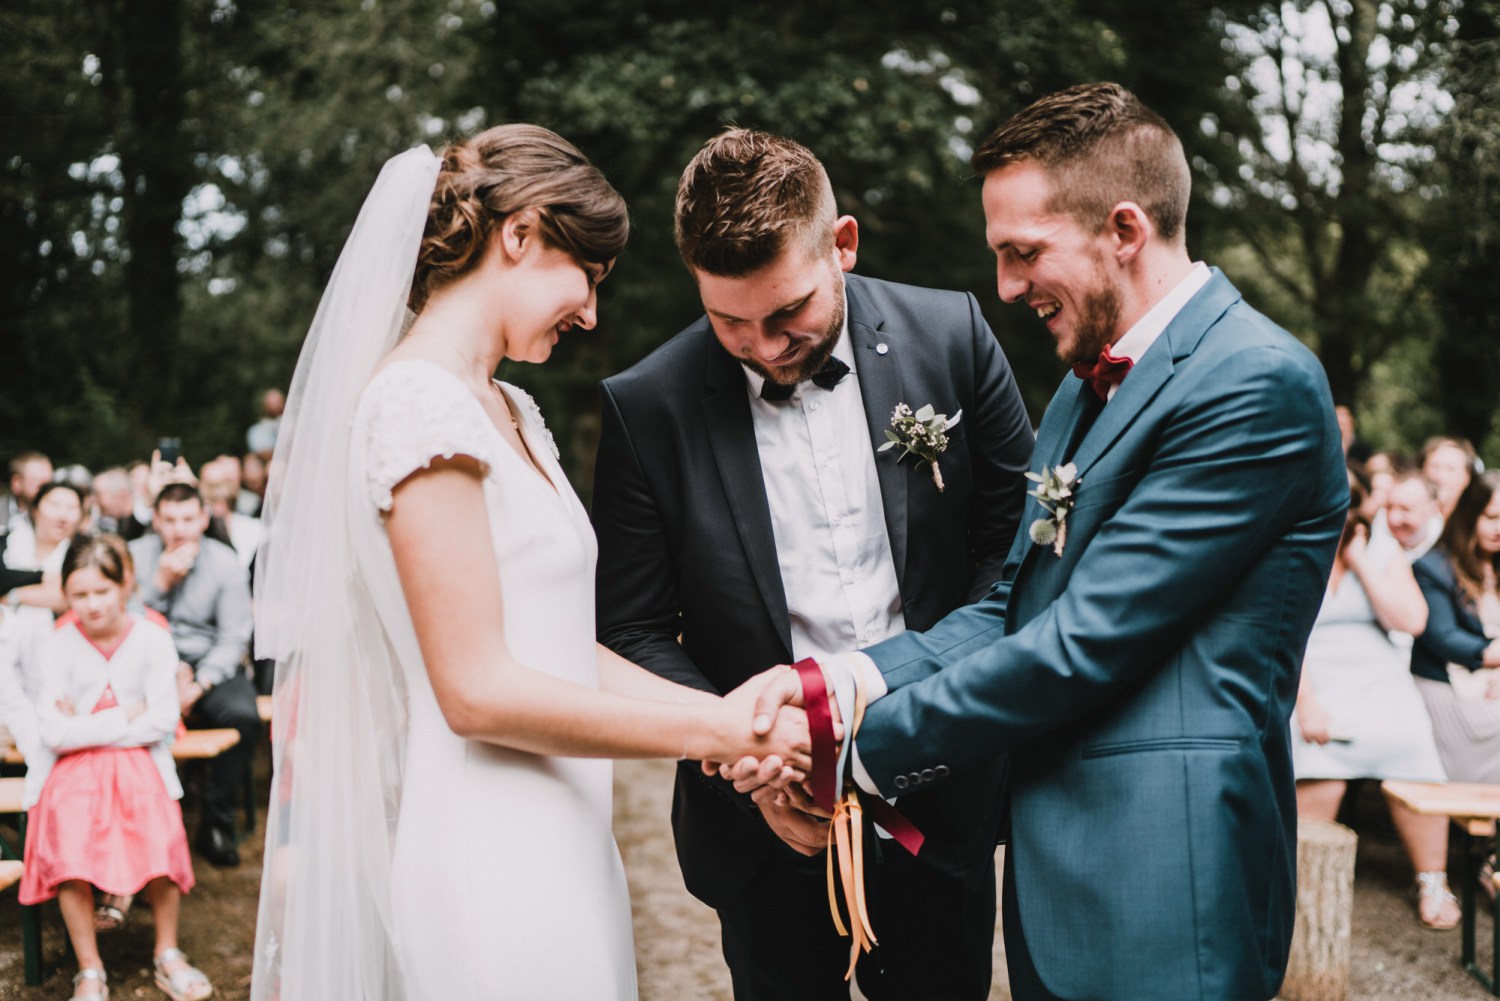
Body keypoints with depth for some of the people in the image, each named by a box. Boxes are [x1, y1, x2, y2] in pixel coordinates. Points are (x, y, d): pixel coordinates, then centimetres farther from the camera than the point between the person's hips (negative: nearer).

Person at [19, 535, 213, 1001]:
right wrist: (125, 717, -9)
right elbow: (55, 732, -9)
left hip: (138, 760, 0)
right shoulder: (59, 647, -1)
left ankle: (167, 954, -4)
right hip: (73, 768, 0)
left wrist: (86, 726, -9)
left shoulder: (153, 640, -1)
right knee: (70, 844, -28)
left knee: (161, 835, -27)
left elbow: (162, 722, -8)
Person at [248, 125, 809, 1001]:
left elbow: (562, 645, 10)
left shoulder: (513, 413, 13)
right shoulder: (418, 402, -16)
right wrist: (707, 732, -14)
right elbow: (478, 689, -19)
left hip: (556, 848, 9)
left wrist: (722, 711, -1)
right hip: (490, 861, -9)